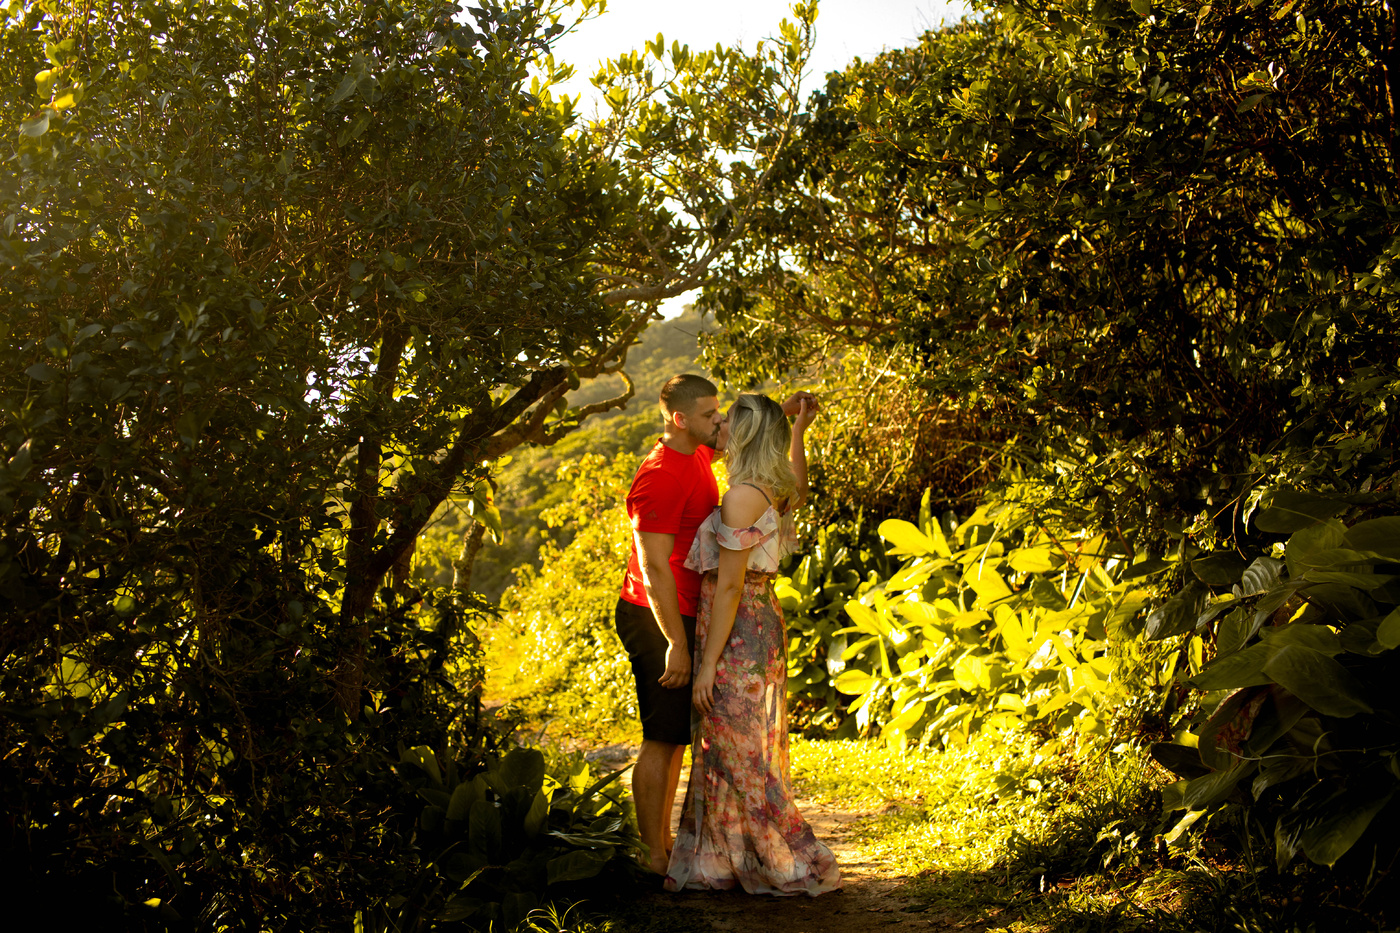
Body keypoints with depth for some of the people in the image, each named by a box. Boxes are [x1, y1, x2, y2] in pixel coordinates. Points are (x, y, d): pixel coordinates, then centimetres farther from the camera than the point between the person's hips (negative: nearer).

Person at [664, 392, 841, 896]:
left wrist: (708, 663, -18)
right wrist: (800, 429, 34)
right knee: (737, 753, 15)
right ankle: (721, 863, 25)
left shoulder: (742, 497, -19)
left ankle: (797, 867, 9)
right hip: (763, 623, 9)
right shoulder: (775, 494, 7)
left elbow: (729, 586, -21)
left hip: (737, 635, -9)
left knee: (740, 758, 0)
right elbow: (799, 487, 36)